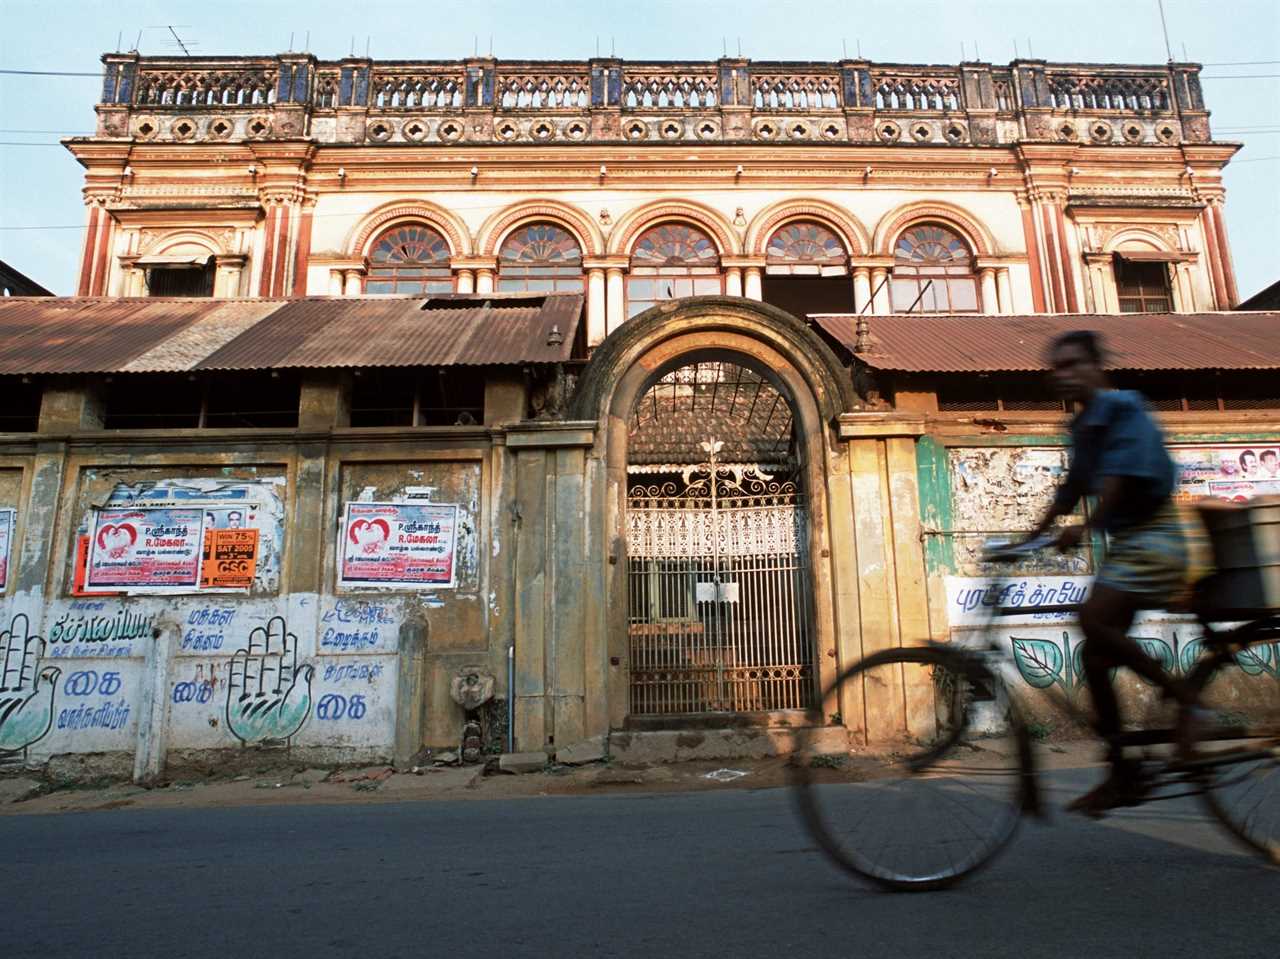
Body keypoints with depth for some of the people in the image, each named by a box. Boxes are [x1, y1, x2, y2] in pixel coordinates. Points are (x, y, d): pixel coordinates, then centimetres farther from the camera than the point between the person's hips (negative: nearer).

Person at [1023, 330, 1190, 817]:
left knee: (1094, 620, -27)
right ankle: (1123, 775, 12)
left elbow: (1126, 471, -26)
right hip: (1124, 544, 9)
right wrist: (1029, 537, 8)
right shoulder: (1083, 426, 14)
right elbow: (1072, 489, 15)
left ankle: (1181, 695, -7)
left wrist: (1084, 527, -36)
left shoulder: (1122, 407, -10)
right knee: (1095, 660, 3)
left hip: (1152, 537, -9)